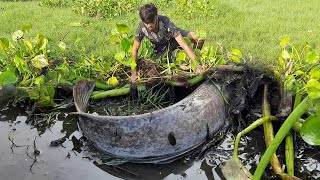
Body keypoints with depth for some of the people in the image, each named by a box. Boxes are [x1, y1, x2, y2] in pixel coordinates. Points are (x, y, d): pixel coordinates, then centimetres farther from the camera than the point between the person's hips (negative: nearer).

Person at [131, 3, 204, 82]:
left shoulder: (166, 22, -39)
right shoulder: (141, 28, -31)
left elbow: (184, 45, -43)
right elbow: (135, 50, -21)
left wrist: (197, 64, -48)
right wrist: (134, 72, -26)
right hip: (160, 48, 2)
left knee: (199, 39, -22)